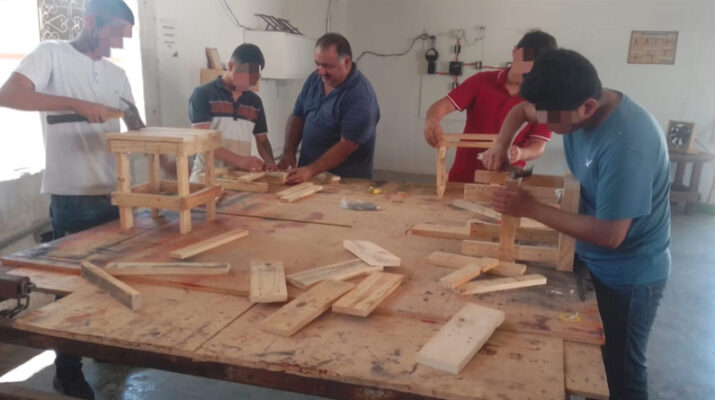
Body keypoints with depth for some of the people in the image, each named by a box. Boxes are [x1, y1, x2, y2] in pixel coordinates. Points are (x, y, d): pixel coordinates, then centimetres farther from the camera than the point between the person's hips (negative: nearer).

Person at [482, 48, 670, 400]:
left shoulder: (625, 145, -36)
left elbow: (610, 235, -33)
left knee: (621, 369, 12)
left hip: (628, 275, -8)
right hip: (592, 259, 8)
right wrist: (501, 145, -11)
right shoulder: (575, 103, -10)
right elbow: (521, 110, 9)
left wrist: (530, 209, -27)